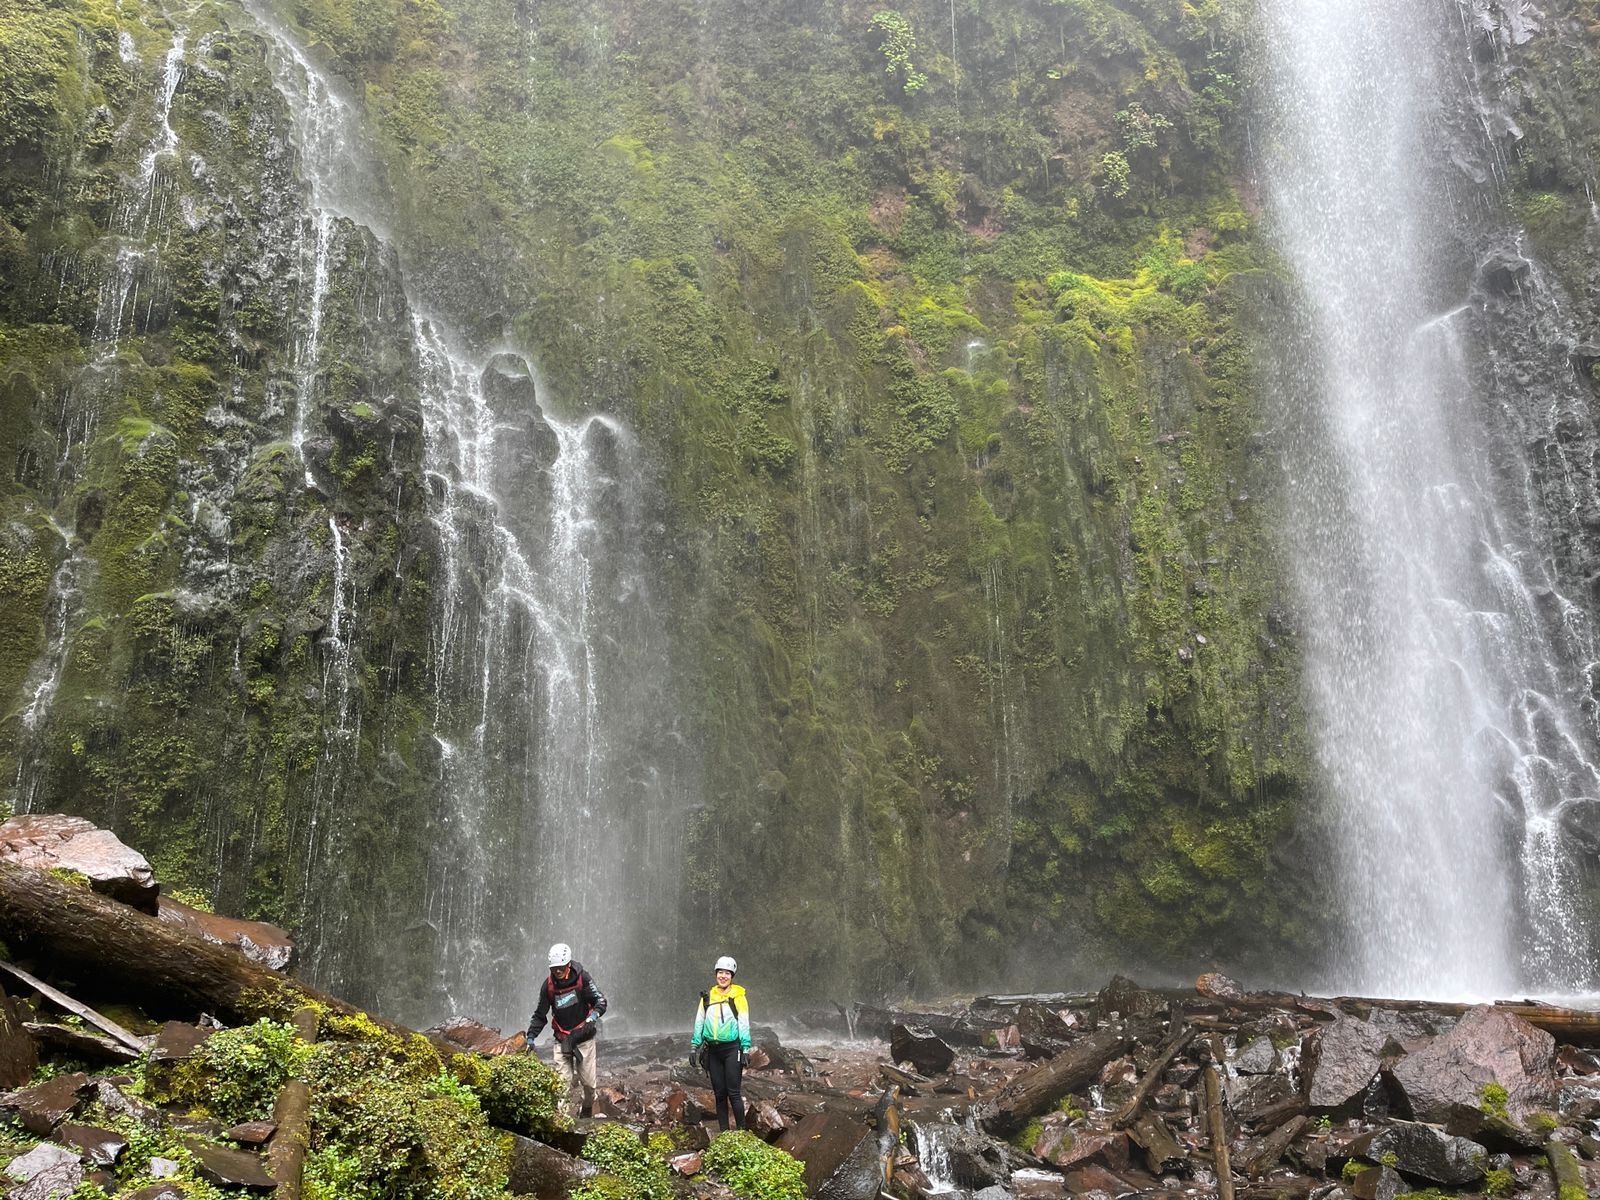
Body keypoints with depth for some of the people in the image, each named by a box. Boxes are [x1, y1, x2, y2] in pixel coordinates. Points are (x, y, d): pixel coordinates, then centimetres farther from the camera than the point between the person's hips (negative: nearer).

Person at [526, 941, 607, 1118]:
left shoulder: (582, 977, -11)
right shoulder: (549, 985, -4)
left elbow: (600, 1001, -11)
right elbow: (540, 1015, 6)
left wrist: (595, 1014, -31)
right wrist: (530, 1037, -3)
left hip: (584, 1036, -1)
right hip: (562, 1039, 1)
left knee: (588, 1081, 5)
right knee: (564, 1082, -8)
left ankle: (588, 1109, 32)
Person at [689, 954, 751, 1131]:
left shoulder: (738, 995, -1)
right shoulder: (707, 996, 9)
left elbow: (744, 1023, -3)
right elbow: (699, 1022, 13)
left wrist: (746, 1049, -8)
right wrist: (694, 1047, 9)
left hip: (732, 1048, -4)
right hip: (713, 1050, 4)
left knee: (733, 1093, -6)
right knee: (719, 1094, 8)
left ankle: (741, 1130, 3)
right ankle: (723, 1132, 15)